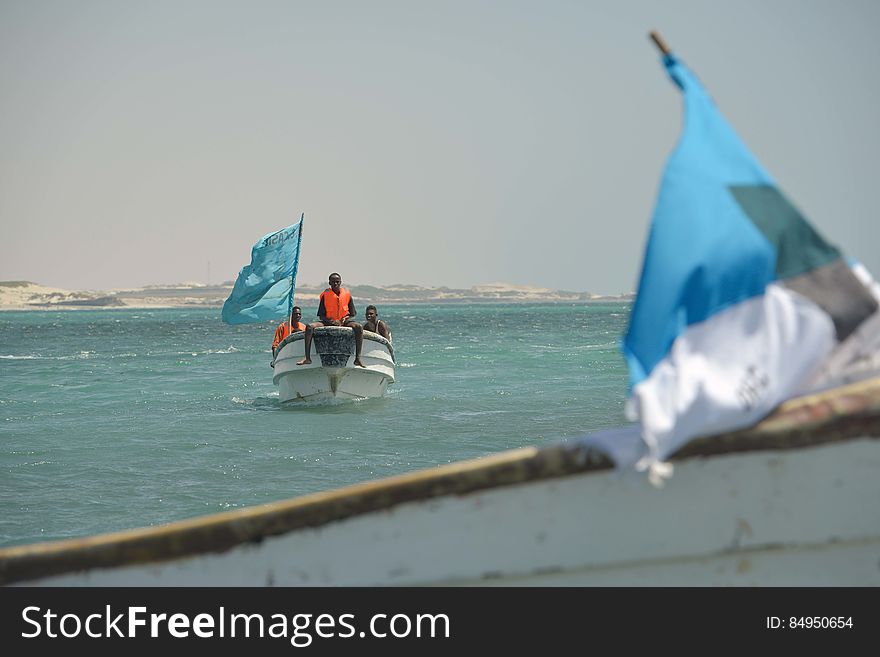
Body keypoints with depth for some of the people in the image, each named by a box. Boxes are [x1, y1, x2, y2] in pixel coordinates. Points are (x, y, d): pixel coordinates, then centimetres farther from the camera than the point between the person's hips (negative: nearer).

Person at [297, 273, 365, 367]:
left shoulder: (347, 294, 2)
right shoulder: (325, 295, 0)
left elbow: (352, 313, 7)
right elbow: (321, 316, 0)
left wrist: (345, 319, -14)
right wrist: (332, 321, -18)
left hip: (344, 321, 0)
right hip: (328, 321, 0)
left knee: (359, 328, -31)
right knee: (310, 327, -26)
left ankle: (358, 359, -32)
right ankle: (307, 358, -27)